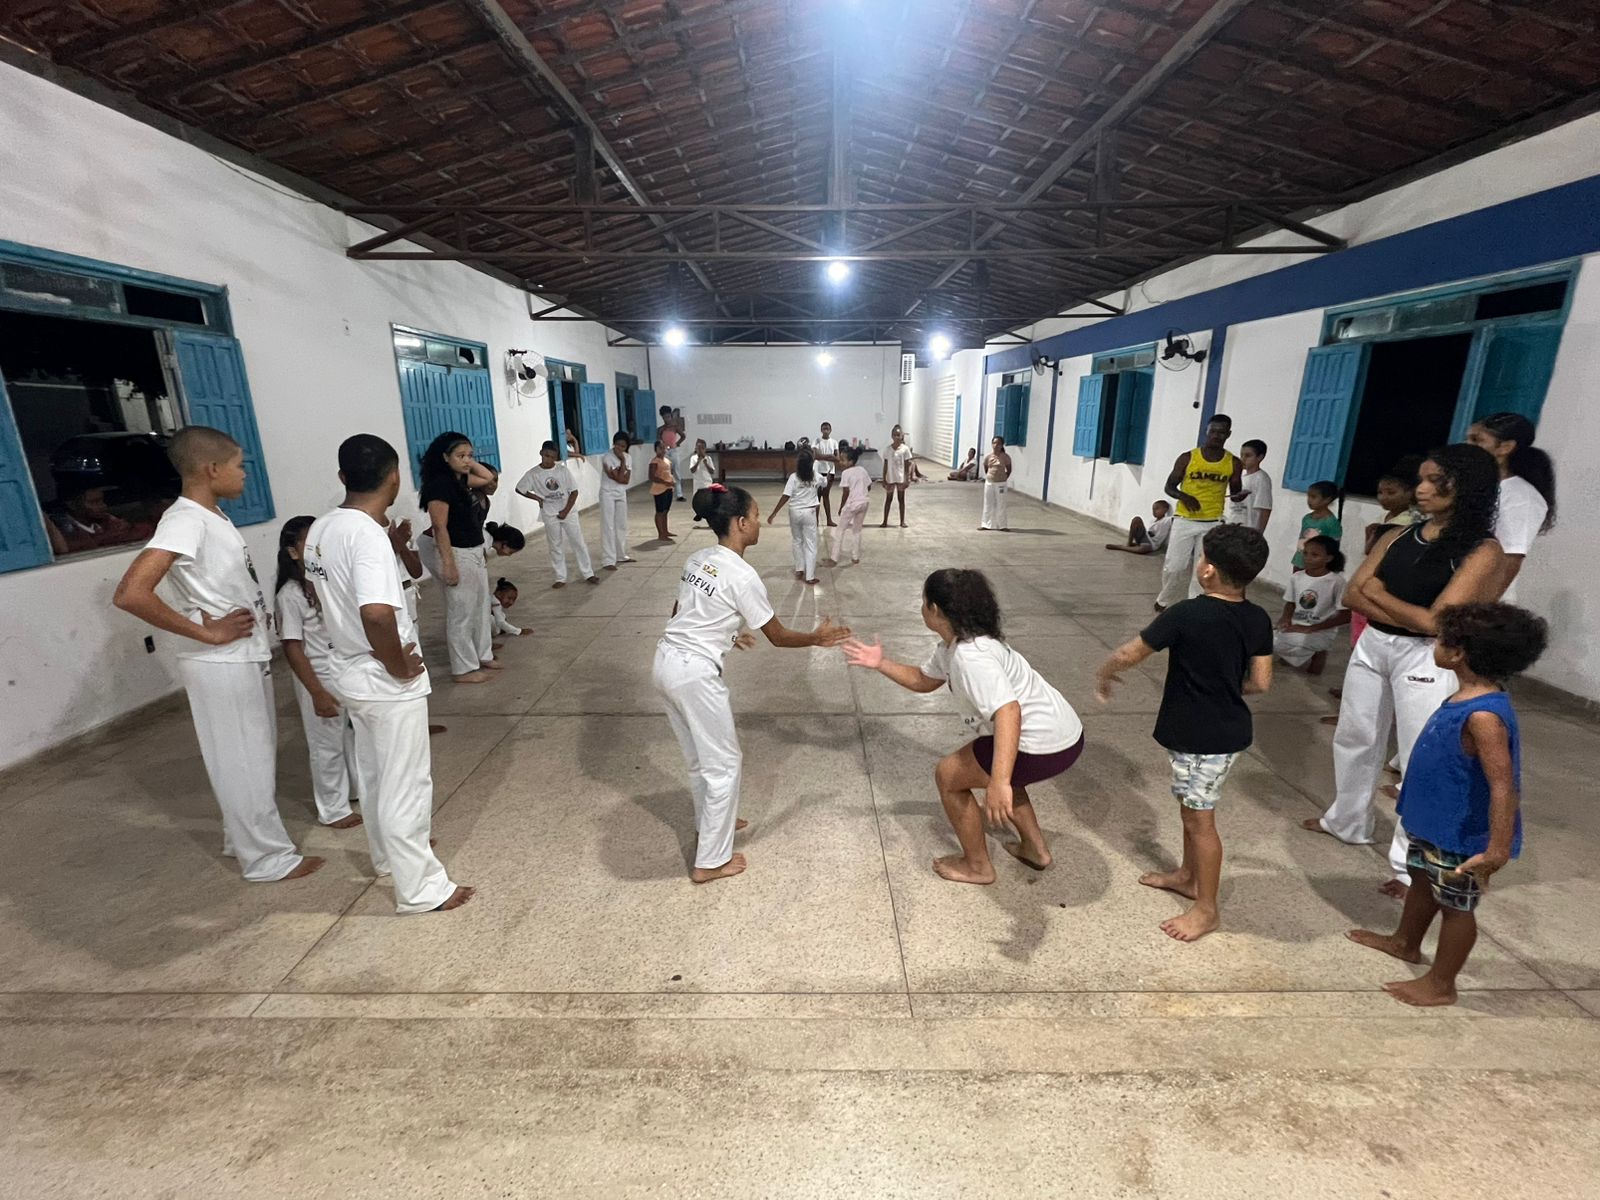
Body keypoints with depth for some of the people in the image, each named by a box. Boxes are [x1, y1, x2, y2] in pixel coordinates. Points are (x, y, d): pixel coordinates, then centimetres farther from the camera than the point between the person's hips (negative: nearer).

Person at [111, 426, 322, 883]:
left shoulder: (212, 516, 8)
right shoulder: (185, 521, -20)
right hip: (223, 665, -9)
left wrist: (258, 612, 8)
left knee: (256, 754, 21)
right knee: (244, 761, 4)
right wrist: (207, 632, -22)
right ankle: (268, 857, 18)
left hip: (247, 657, 9)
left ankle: (243, 837, 39)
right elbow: (130, 594, -30)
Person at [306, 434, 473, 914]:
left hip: (350, 672, 9)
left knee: (375, 774, 25)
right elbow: (377, 614, -37)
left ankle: (388, 854, 45)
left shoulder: (322, 528, 3)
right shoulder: (368, 535, -25)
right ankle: (422, 889, 19)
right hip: (387, 683, -9)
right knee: (405, 784, 4)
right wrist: (401, 668, -23)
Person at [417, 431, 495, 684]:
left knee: (481, 606, 18)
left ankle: (483, 656, 32)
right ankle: (463, 669, 10)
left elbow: (487, 478, 24)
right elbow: (440, 528, -23)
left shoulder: (461, 479, 6)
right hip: (458, 554, -10)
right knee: (461, 612, 0)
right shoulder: (440, 484, -20)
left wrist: (469, 463, 8)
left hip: (474, 552, 10)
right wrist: (448, 564, -25)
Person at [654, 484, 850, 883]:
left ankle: (711, 821, 47)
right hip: (695, 675, -8)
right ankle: (710, 862, 21)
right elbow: (778, 636, -6)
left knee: (700, 757, 26)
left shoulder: (697, 560, 8)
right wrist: (817, 637, 12)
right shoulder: (742, 576, -16)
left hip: (666, 663, 8)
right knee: (724, 764, 9)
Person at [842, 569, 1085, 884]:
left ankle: (977, 866, 20)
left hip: (1044, 745, -10)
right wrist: (881, 664, 15)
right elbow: (924, 680, 25)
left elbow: (1008, 711, -36)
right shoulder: (951, 645, 9)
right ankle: (1035, 849, 41)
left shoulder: (969, 655, -24)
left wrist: (998, 783, -44)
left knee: (948, 775, 3)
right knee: (999, 768, 35)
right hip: (1059, 733, 10)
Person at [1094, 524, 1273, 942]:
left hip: (1201, 737, -8)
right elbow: (1261, 682, 3)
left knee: (1199, 818, 6)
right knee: (1190, 808, 23)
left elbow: (1131, 654, -14)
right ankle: (1187, 875, 40)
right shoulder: (1259, 620, -3)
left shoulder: (1187, 614, -23)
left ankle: (1206, 909, 20)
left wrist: (1104, 673, 5)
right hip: (1228, 729, 8)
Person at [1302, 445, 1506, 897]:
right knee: (1354, 739, 19)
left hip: (1425, 658, -6)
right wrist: (1408, 616, -15)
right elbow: (1353, 595, -1)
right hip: (1372, 645, 7)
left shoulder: (1482, 551, -11)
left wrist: (1377, 591, -5)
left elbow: (1434, 622, -19)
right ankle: (1346, 821, 39)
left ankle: (1413, 866, 13)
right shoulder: (1402, 535, 6)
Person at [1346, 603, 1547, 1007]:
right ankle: (1405, 942, 48)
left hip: (1460, 836, -9)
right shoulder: (1467, 697, -1)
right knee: (1422, 880, 26)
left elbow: (1502, 785, -33)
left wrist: (1498, 850, -33)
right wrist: (1411, 789, 25)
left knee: (1455, 906, 9)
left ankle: (1440, 984, 27)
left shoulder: (1484, 715, -31)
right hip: (1435, 822, 10)